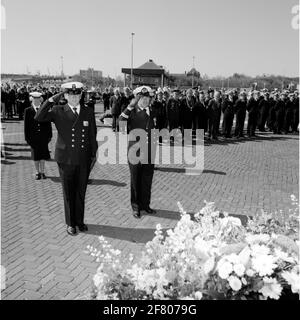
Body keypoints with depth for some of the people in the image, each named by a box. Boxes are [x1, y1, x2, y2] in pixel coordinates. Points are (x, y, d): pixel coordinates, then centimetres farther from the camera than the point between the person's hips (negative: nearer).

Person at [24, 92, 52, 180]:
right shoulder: (28, 111, 2)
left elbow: (48, 124, 4)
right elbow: (26, 125, 0)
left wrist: (49, 135, -1)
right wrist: (27, 137, -5)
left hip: (43, 137, 1)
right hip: (33, 137, 0)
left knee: (43, 155, 6)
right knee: (35, 156, 8)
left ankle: (42, 172, 19)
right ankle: (38, 172, 20)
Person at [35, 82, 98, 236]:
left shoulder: (88, 112, 5)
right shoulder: (58, 111, -1)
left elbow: (93, 135, 9)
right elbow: (38, 118, -16)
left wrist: (94, 154, 9)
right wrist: (51, 100, -17)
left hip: (84, 159, 2)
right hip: (66, 159, -1)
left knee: (81, 192, 12)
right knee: (69, 193, 9)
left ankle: (80, 221, 29)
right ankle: (70, 223, 25)